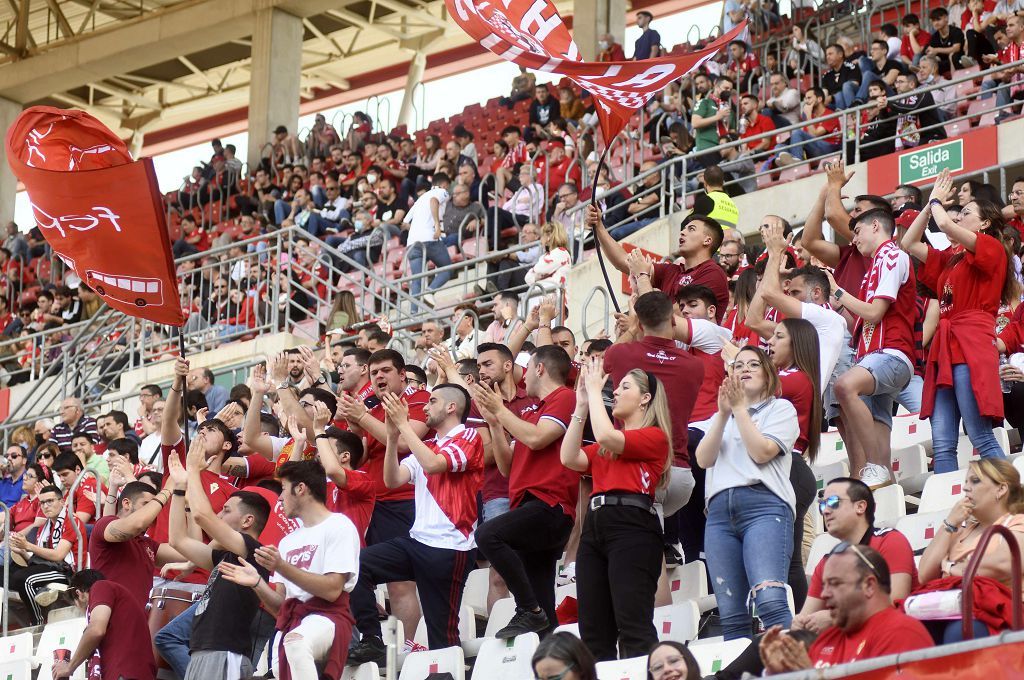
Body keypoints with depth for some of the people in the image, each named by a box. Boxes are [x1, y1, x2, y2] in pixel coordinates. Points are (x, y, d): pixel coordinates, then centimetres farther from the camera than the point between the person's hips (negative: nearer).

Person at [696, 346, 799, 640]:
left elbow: (762, 452, -3)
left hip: (765, 506, -5)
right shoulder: (721, 417, 29)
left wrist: (740, 408, 2)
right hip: (720, 512, 5)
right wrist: (723, 413, 3)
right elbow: (703, 459, 11)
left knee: (770, 601, -24)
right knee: (730, 615, -3)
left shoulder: (780, 408, 14)